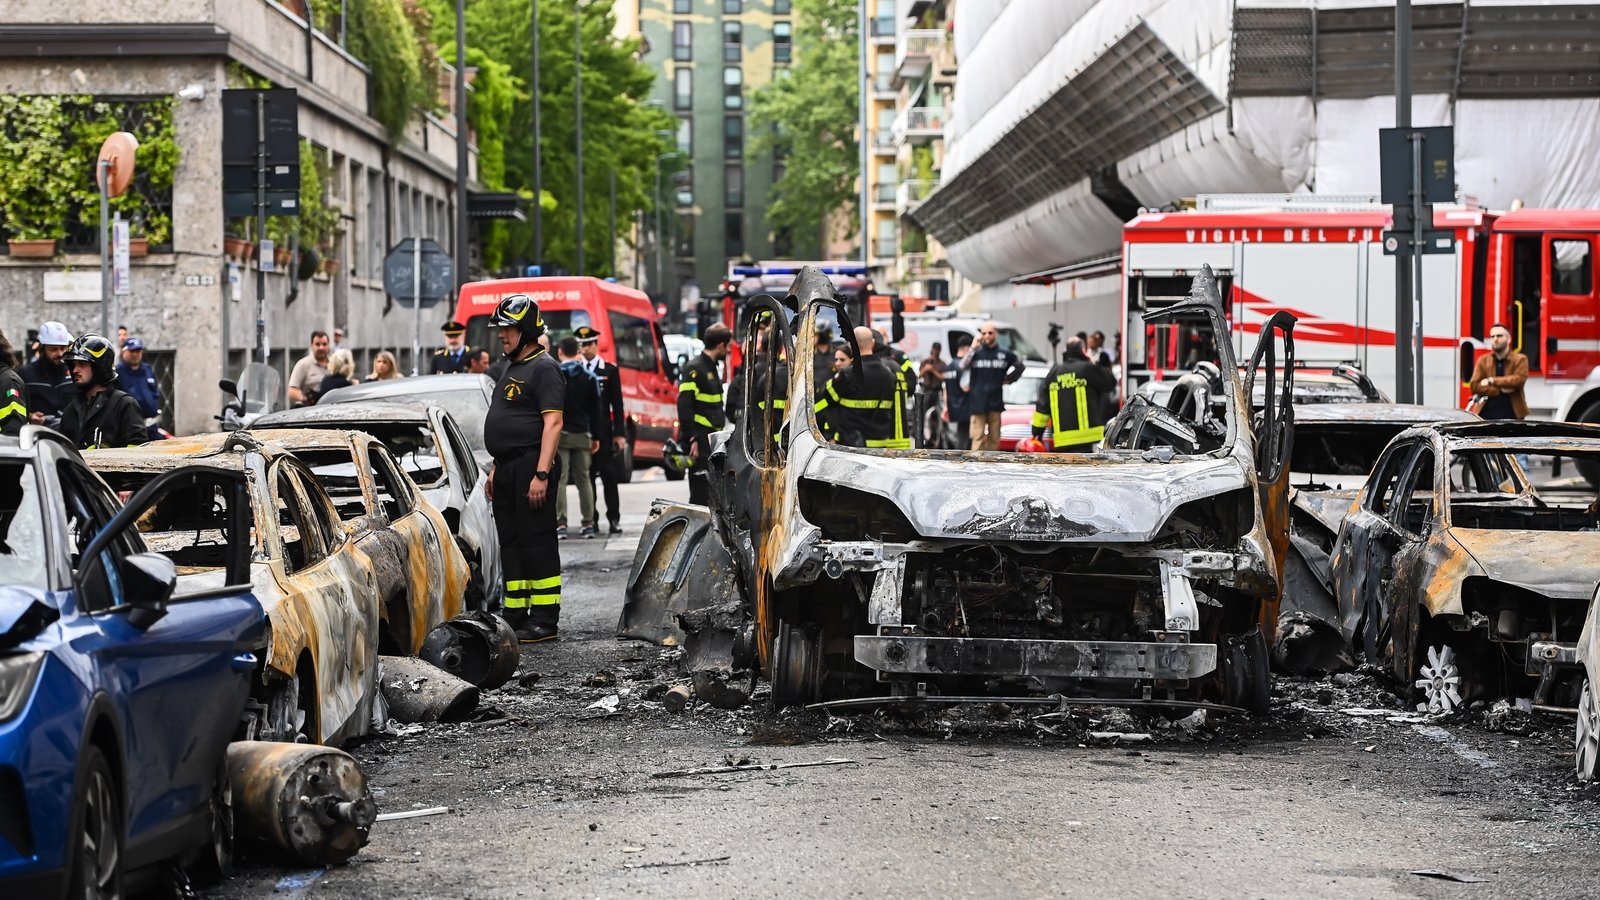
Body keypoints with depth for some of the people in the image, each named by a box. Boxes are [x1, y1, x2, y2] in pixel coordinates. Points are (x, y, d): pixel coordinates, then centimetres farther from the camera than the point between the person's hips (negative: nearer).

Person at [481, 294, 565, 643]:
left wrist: (541, 473, -24)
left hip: (530, 466, -10)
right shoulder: (512, 368, 20)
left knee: (537, 542, -8)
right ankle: (515, 616, 19)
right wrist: (496, 468, 21)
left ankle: (545, 621, -6)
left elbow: (552, 423, -18)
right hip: (508, 469, 10)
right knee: (511, 543, 12)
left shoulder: (543, 368, -11)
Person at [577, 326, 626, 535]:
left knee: (609, 476, -3)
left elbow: (617, 405, 3)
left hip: (603, 432, -2)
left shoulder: (610, 371, 5)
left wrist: (620, 433, -4)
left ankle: (614, 519, -2)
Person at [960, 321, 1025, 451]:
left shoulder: (1005, 354, 7)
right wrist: (973, 348, -19)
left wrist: (1009, 379, 14)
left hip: (995, 402, 3)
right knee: (978, 437, -8)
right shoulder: (976, 353, 0)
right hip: (977, 402, -3)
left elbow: (1019, 366, 24)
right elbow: (963, 366, -18)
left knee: (994, 438, 8)